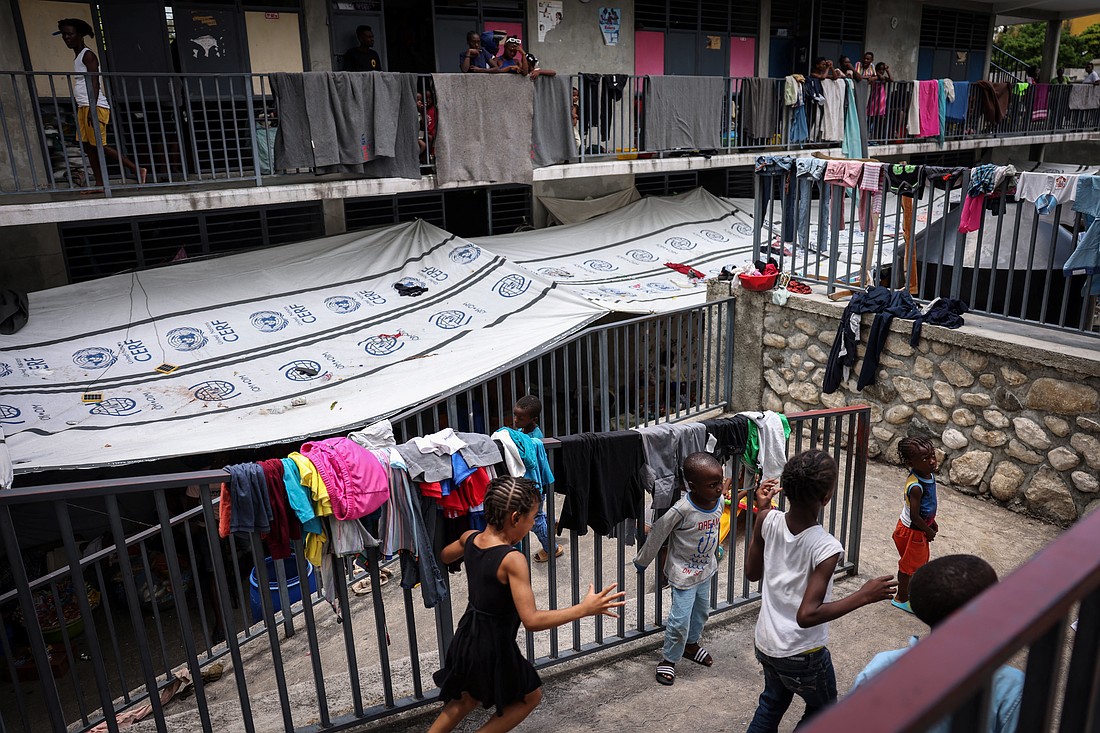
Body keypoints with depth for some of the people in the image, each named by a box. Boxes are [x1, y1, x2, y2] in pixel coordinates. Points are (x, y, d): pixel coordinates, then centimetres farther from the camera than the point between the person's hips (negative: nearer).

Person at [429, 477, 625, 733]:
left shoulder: (469, 538, -8)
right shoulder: (512, 560, -30)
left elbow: (442, 557, 14)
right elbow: (532, 620, -31)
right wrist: (583, 609, -27)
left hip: (467, 637, 7)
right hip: (494, 645, -7)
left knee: (470, 697, 32)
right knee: (531, 695, 21)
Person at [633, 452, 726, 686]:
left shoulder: (719, 502, -13)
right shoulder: (682, 510, -32)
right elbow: (657, 534, -19)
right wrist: (642, 561, -6)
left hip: (706, 568, 7)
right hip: (683, 573, -7)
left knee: (701, 610, 24)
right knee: (680, 619, -2)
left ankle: (691, 644, 48)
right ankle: (668, 659, 20)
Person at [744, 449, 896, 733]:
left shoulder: (769, 521, -15)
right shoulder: (826, 547, -30)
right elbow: (807, 615, -32)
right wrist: (864, 596, -23)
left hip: (765, 643, 5)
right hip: (802, 655, -5)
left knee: (772, 702, 30)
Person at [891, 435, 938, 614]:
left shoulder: (929, 474, -7)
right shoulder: (916, 487, -35)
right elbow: (914, 517, -29)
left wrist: (932, 522, 16)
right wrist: (929, 531, -14)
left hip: (921, 528, 9)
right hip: (911, 531, -8)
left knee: (920, 560, 25)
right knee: (909, 564, 11)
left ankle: (911, 590, 47)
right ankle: (901, 598, 31)